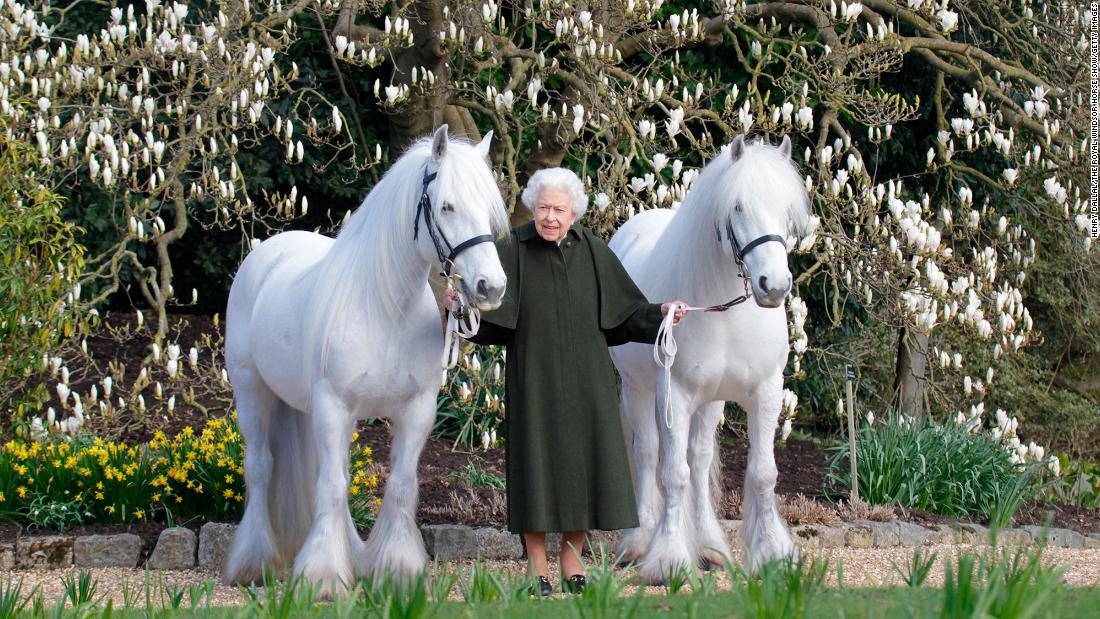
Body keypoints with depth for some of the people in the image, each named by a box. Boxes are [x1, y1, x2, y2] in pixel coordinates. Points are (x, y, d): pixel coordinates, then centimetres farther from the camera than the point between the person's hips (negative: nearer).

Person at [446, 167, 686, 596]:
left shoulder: (592, 251, 4)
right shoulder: (513, 251, -4)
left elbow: (624, 311, 8)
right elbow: (486, 313, -11)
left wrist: (660, 313, -7)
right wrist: (461, 303, -30)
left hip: (585, 379, 3)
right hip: (534, 379, -3)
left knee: (583, 462, 4)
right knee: (537, 464, -1)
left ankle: (573, 564, 16)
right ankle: (537, 569, 8)